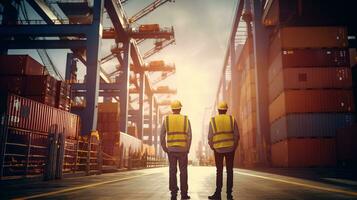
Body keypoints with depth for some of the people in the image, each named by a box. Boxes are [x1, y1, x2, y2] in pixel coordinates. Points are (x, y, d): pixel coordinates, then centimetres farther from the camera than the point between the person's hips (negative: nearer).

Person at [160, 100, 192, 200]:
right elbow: (189, 136, -8)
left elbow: (162, 136, -3)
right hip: (182, 149, -1)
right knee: (183, 172, 6)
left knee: (172, 172, 6)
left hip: (171, 150, 1)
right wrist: (187, 149, 1)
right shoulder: (186, 119, -2)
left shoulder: (166, 119, 0)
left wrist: (165, 149, 7)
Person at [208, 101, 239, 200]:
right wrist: (235, 146, 11)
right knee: (229, 171, 7)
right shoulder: (232, 119, 1)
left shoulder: (213, 120, 0)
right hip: (230, 148, 0)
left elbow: (210, 137, -2)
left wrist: (212, 146, 12)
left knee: (219, 171, 9)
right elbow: (236, 135, -1)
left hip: (218, 149, 0)